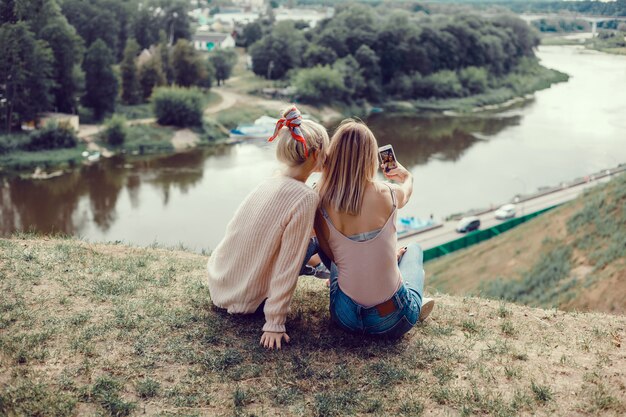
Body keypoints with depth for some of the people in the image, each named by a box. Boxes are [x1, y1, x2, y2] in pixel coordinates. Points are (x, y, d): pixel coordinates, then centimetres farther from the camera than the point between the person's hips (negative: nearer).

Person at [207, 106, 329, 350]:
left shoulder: (268, 184, -2)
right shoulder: (305, 198, -23)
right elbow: (287, 268, -23)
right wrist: (274, 324, -18)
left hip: (217, 284, 7)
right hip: (244, 302, -6)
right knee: (311, 242, 8)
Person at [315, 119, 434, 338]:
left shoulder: (321, 205, -12)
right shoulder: (388, 194, -13)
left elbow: (331, 255, 2)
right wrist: (407, 177, 41)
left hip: (346, 317, 1)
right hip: (393, 321, -1)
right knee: (413, 248, 32)